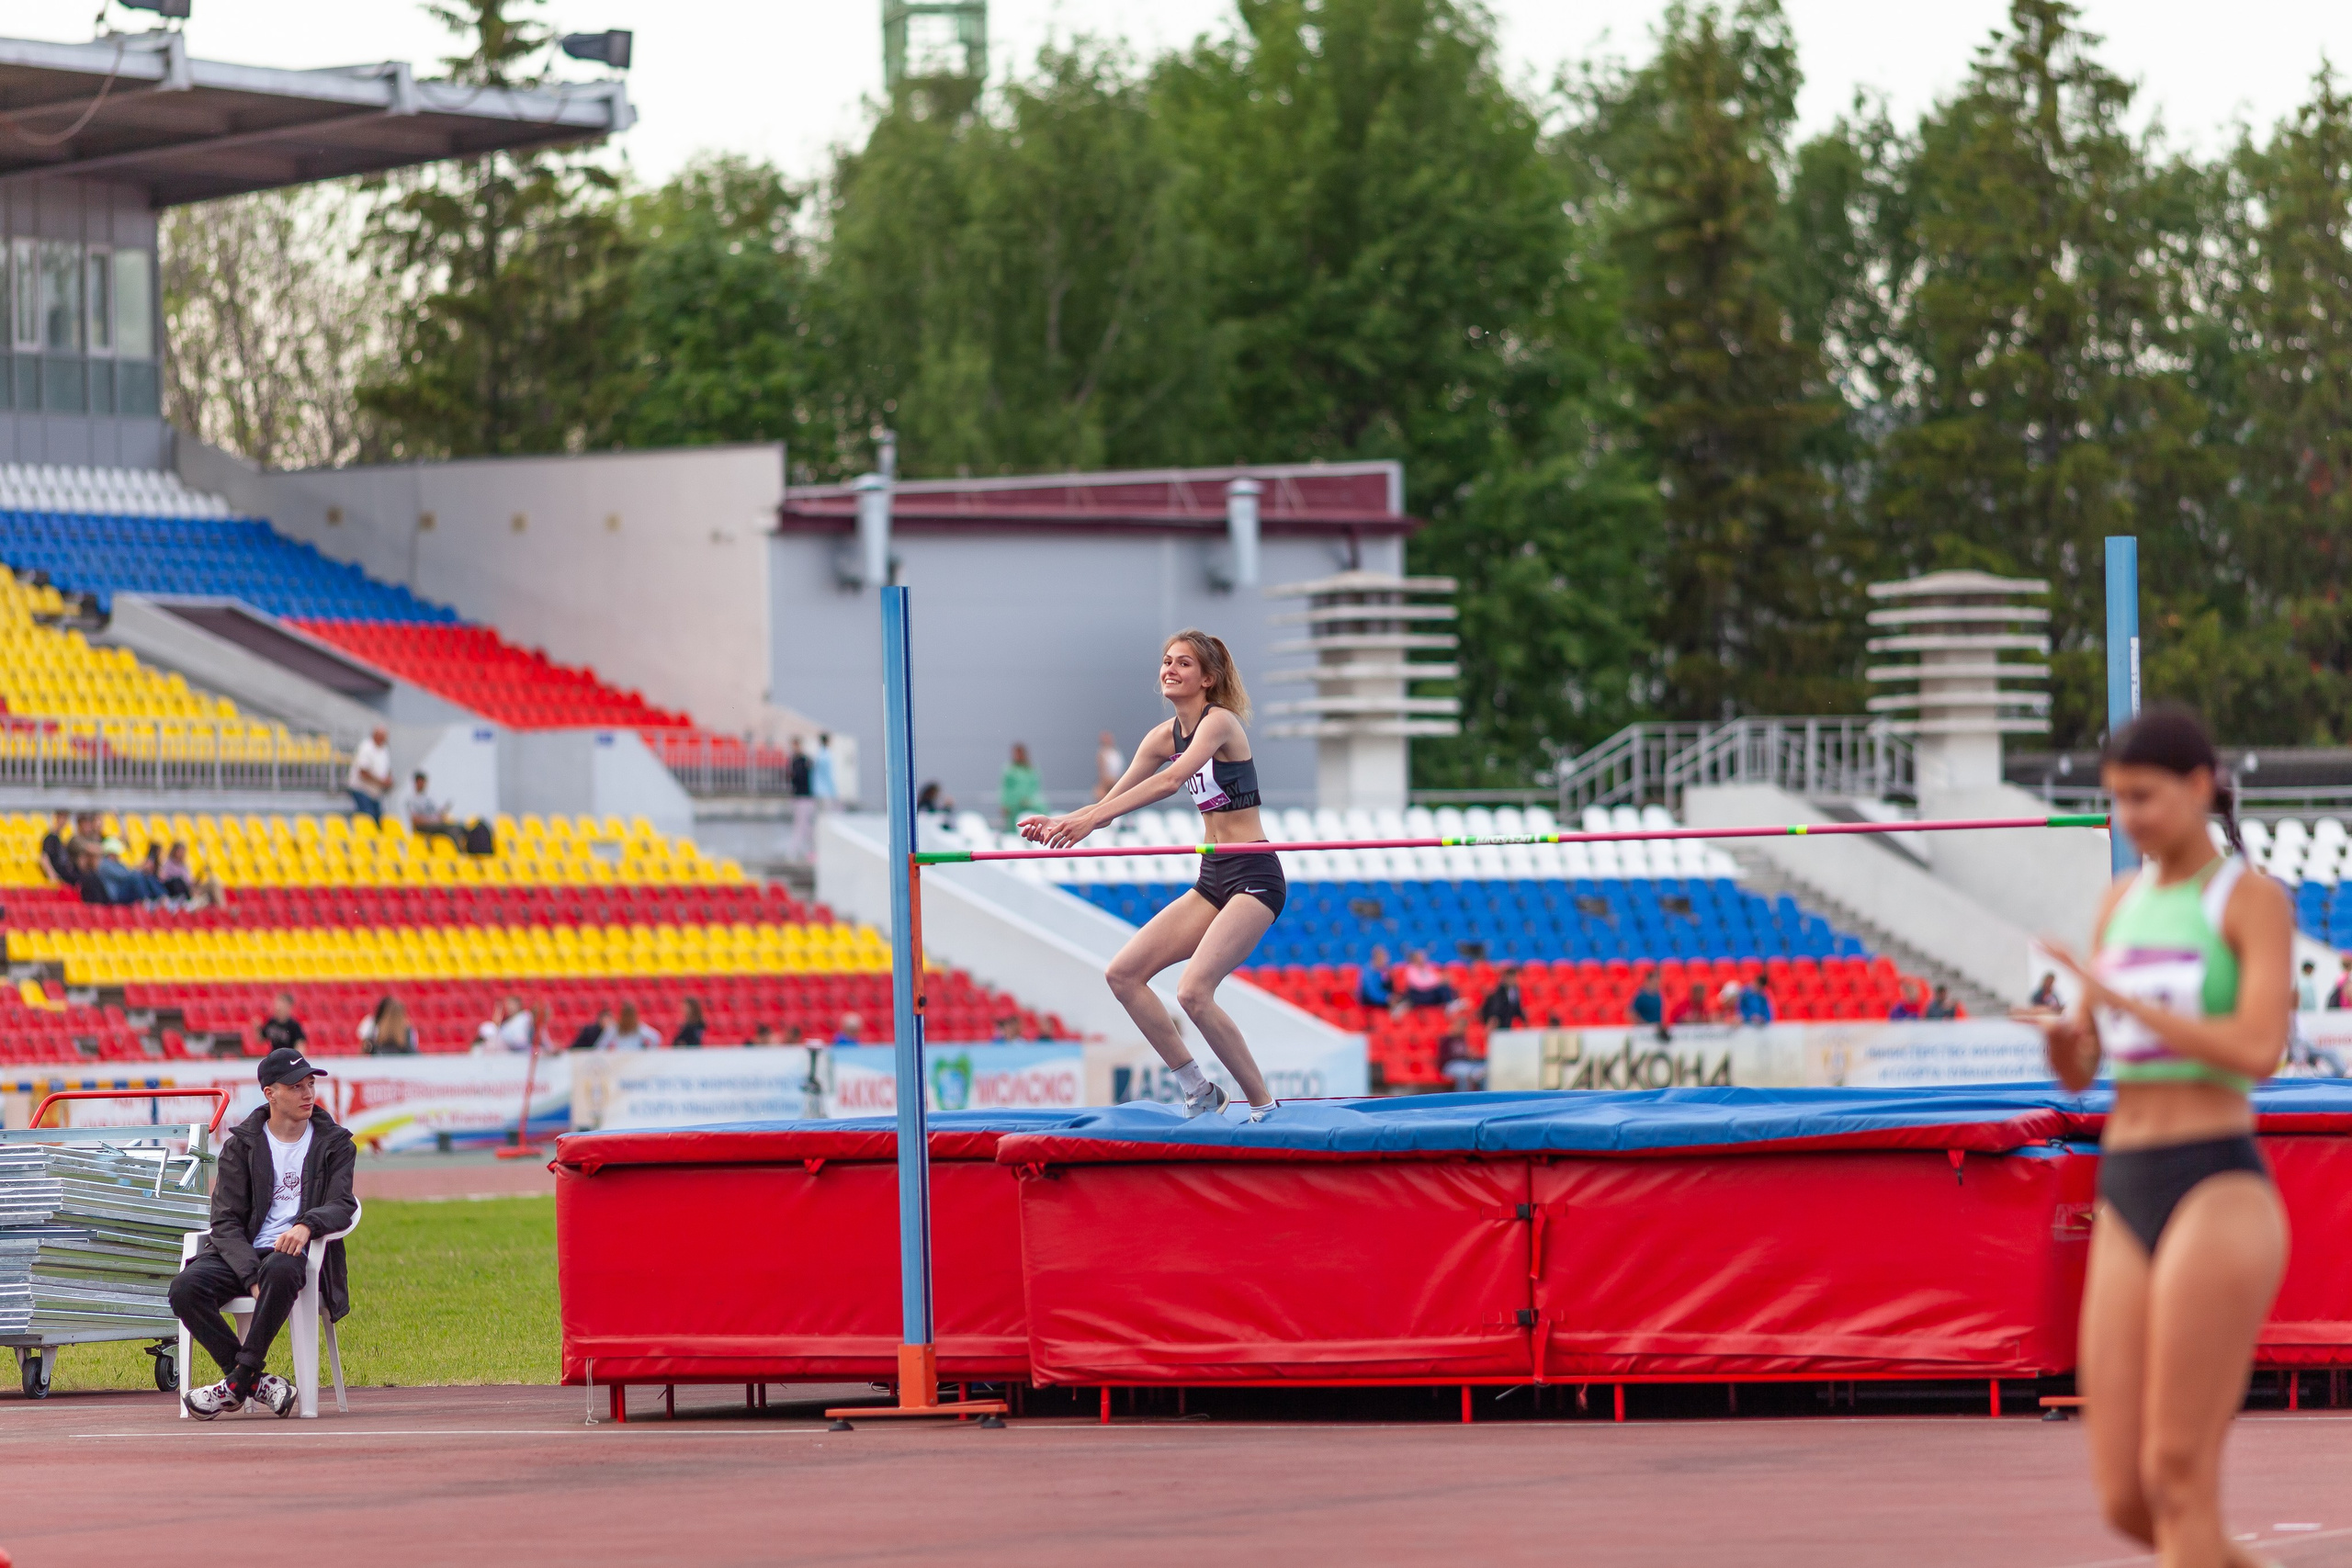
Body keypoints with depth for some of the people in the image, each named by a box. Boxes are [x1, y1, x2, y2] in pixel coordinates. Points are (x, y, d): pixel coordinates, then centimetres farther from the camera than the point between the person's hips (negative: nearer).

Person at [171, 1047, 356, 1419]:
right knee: (186, 1287, -29)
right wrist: (252, 1278, -16)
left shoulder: (334, 1144, 12)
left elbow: (341, 1206, -3)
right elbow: (226, 1221, 2)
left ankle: (238, 1384, -32)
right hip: (242, 1253, 2)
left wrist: (307, 1225, -28)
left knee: (281, 1270, -40)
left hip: (295, 1252, -2)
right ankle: (258, 1383, -23)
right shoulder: (240, 1146, 11)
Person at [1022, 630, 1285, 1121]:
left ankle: (1263, 1106, -9)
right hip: (1212, 878, 8)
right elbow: (1113, 801, 9)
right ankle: (1197, 1090, 7)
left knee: (1193, 992, -23)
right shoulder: (1165, 735, 9)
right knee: (1123, 974, -1)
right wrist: (1061, 822, -11)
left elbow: (1171, 780, -30)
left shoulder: (1220, 722, -14)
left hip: (1253, 876, -8)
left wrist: (1092, 818, -37)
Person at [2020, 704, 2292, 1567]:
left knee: (2176, 1480, -10)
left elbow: (2258, 1049, -17)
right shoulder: (2121, 903, 17)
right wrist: (2055, 1030, -7)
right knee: (2123, 1498, 2)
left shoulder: (2253, 900, -3)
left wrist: (2117, 996, -18)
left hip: (2218, 1193, -7)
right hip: (2127, 1203, 7)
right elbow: (2077, 1072, 16)